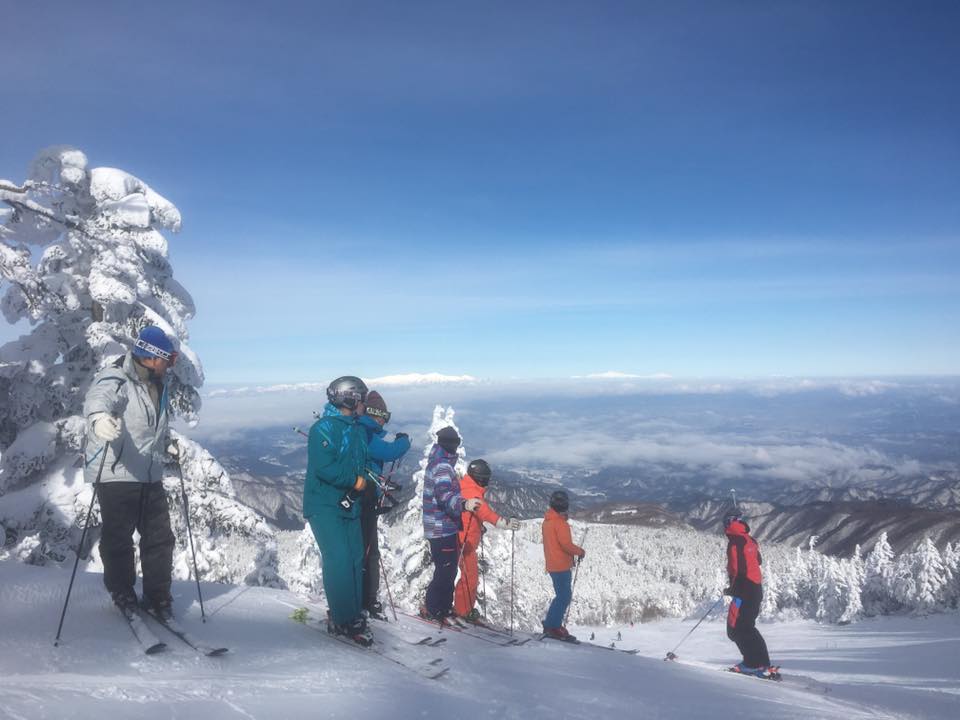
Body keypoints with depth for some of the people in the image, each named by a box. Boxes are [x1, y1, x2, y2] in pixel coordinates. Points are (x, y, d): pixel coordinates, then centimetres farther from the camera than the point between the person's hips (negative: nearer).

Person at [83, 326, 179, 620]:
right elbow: (97, 400, -39)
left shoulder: (157, 385, 11)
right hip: (117, 475, -7)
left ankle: (158, 596, 22)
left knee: (160, 538, 9)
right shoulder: (115, 381, -15)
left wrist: (167, 444, 12)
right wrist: (99, 418, -60)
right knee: (118, 540, 4)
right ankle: (123, 595, 24)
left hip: (150, 477, 7)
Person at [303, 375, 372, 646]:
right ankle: (345, 621, -5)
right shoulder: (323, 429, -13)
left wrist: (362, 482, -5)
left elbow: (365, 462, 16)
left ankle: (349, 615, 17)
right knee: (338, 560, -12)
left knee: (355, 559, 7)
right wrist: (355, 480, -15)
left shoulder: (359, 430, 13)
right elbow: (324, 467, -23)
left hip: (349, 505, 8)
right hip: (324, 506, -8)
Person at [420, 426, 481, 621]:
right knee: (446, 571, -4)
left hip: (436, 529, 10)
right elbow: (445, 495, -34)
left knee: (446, 570, 17)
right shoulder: (443, 467, -17)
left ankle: (442, 607, 25)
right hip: (443, 530, -10)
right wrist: (464, 504, -53)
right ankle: (431, 609, 3)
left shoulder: (436, 463, 14)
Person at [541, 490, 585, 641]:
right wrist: (580, 551, -5)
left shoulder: (547, 520, 12)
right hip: (561, 565, -9)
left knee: (562, 595, 17)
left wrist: (574, 552, 18)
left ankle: (550, 624, 21)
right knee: (564, 596, -3)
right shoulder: (560, 522, -17)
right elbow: (566, 544, -22)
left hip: (552, 564, 9)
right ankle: (553, 627, -1)